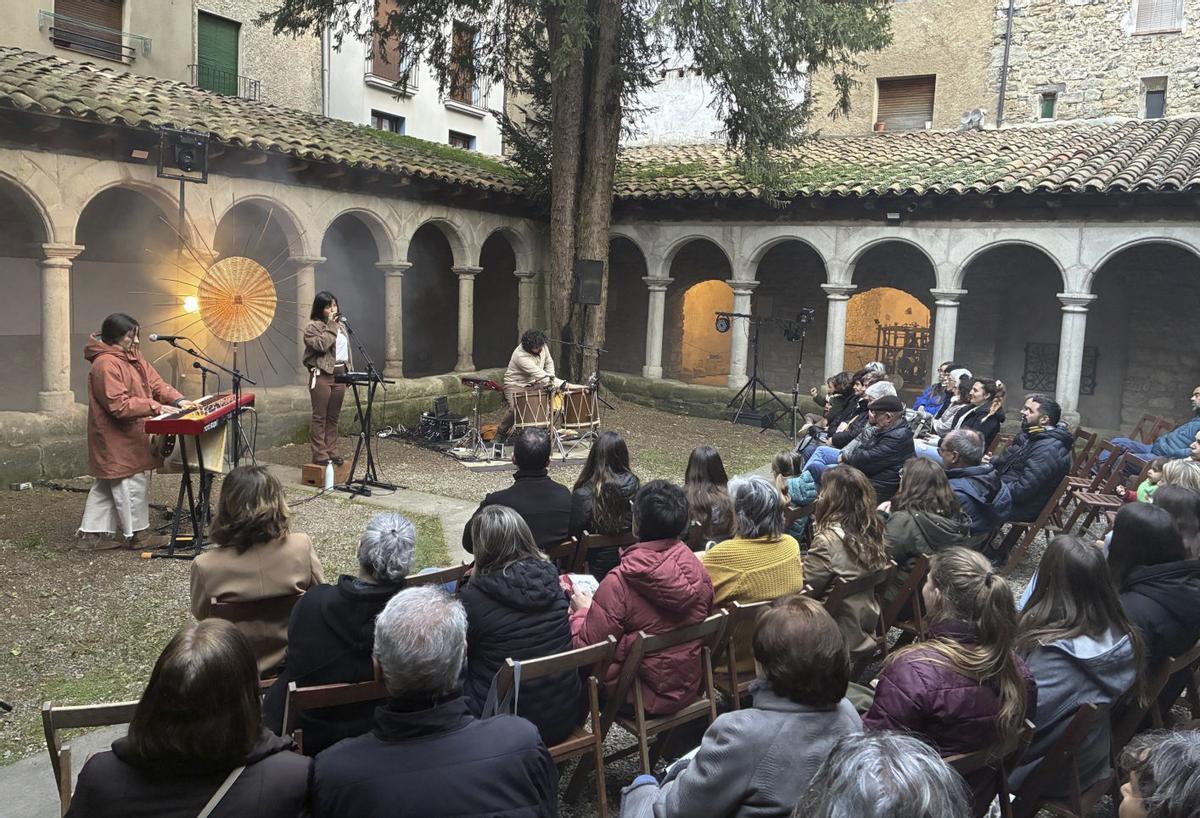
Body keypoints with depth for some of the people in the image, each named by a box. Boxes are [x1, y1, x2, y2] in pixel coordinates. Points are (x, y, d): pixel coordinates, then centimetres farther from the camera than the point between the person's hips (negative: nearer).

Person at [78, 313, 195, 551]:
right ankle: (137, 534, 10)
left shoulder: (133, 357, 10)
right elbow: (119, 405, -25)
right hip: (117, 438, -10)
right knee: (132, 482, -2)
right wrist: (155, 407, -27)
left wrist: (177, 400, -10)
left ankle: (93, 534, 24)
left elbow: (155, 383, 5)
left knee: (107, 484, 15)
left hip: (128, 435, 10)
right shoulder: (106, 365, -21)